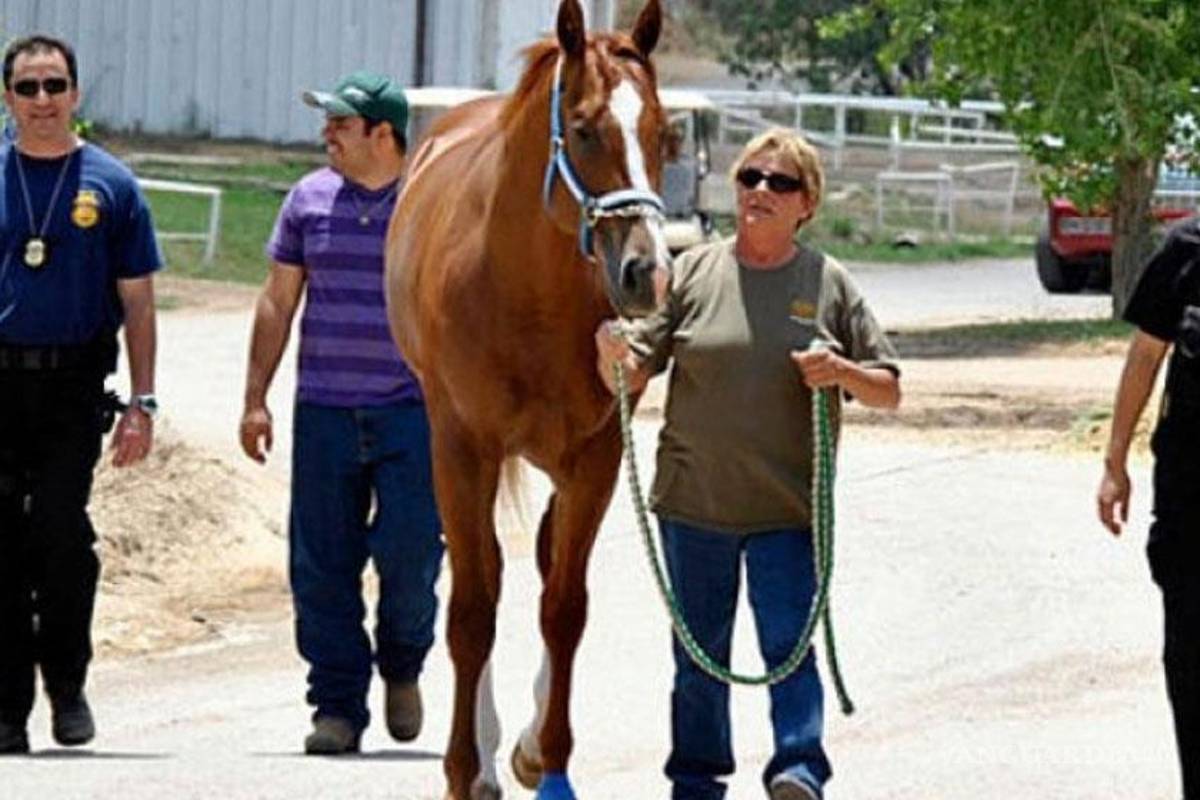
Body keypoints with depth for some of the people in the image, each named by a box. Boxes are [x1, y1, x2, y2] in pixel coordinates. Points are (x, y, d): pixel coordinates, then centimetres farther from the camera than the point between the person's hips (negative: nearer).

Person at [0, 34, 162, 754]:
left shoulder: (110, 186, 6)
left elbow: (138, 303, 7)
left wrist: (143, 404, 1)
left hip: (73, 389, -2)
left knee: (61, 533, -13)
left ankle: (67, 684, 5)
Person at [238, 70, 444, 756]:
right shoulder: (311, 199, 7)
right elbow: (278, 302, 13)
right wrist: (255, 398, 9)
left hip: (411, 410, -3)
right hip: (324, 410, 3)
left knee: (410, 550, -10)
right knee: (322, 566, 0)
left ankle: (403, 665, 17)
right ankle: (338, 706, 9)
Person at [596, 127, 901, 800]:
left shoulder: (830, 284, 3)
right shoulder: (694, 273, 3)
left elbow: (888, 391, 5)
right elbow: (631, 376, 1)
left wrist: (843, 372, -15)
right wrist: (612, 354, -22)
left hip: (789, 509, -2)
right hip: (694, 501, 2)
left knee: (789, 644, -11)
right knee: (699, 653, 11)